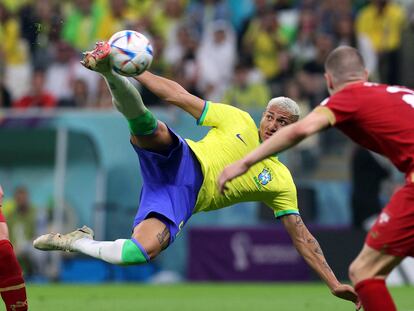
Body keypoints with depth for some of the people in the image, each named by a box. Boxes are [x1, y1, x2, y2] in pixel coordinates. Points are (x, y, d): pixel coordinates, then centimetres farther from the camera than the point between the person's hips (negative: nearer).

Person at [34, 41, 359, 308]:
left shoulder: (281, 182, 14)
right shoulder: (239, 121, 11)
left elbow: (301, 236, 14)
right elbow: (180, 96, 9)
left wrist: (334, 283, 5)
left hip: (184, 199, 0)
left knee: (140, 252, -30)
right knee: (152, 128, -34)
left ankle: (76, 241, -10)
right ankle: (109, 69, -51)